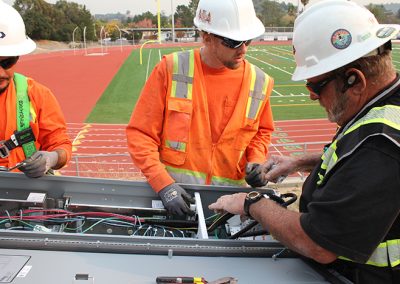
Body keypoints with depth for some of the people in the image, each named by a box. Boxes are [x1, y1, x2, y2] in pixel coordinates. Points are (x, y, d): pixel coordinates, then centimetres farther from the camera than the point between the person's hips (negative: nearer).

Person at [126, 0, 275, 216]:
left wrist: (256, 161, -1)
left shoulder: (259, 82, 0)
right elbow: (140, 133, -6)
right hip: (173, 191, -2)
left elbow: (261, 131, 18)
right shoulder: (171, 69, -7)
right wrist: (163, 184, -15)